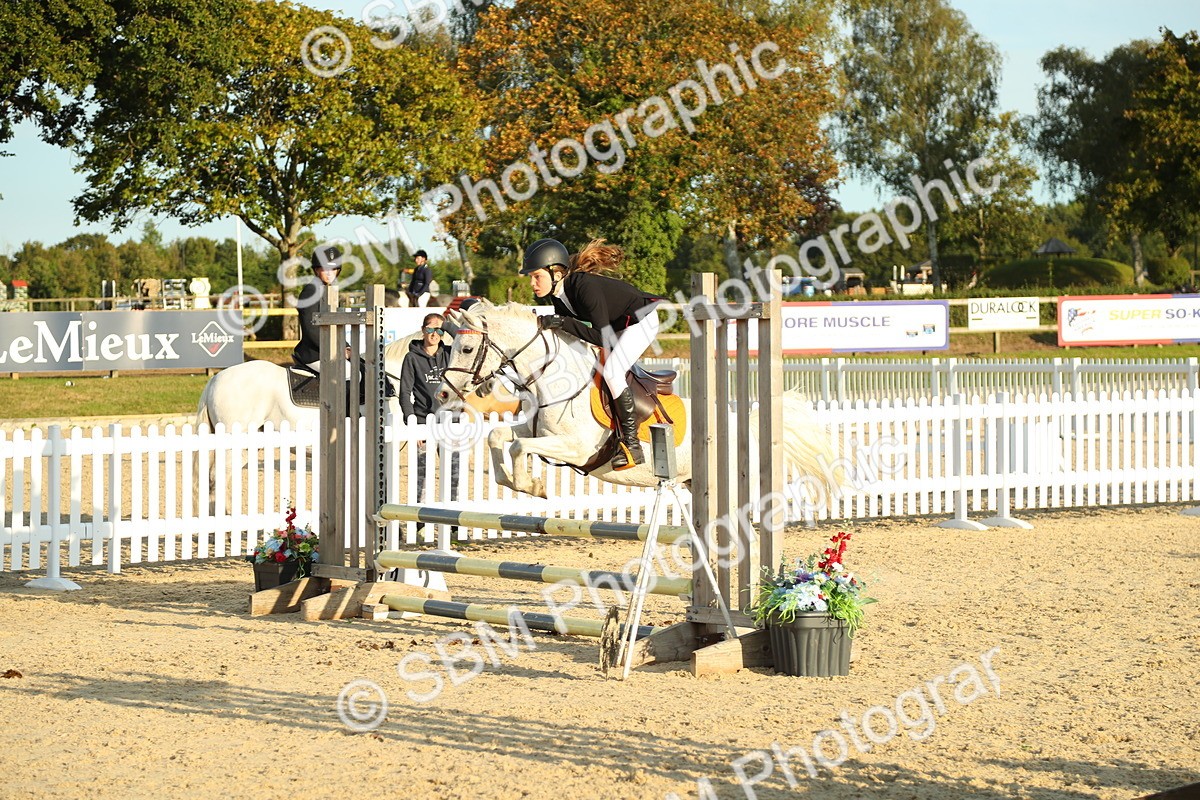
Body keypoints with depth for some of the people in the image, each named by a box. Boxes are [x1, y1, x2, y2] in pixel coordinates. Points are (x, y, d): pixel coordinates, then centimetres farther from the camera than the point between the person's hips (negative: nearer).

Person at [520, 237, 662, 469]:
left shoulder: (585, 286, -35)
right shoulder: (557, 295, -10)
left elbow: (604, 337, -37)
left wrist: (562, 322, -39)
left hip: (642, 320, -9)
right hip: (614, 324, 9)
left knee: (611, 371, -24)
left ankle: (632, 445, -18)